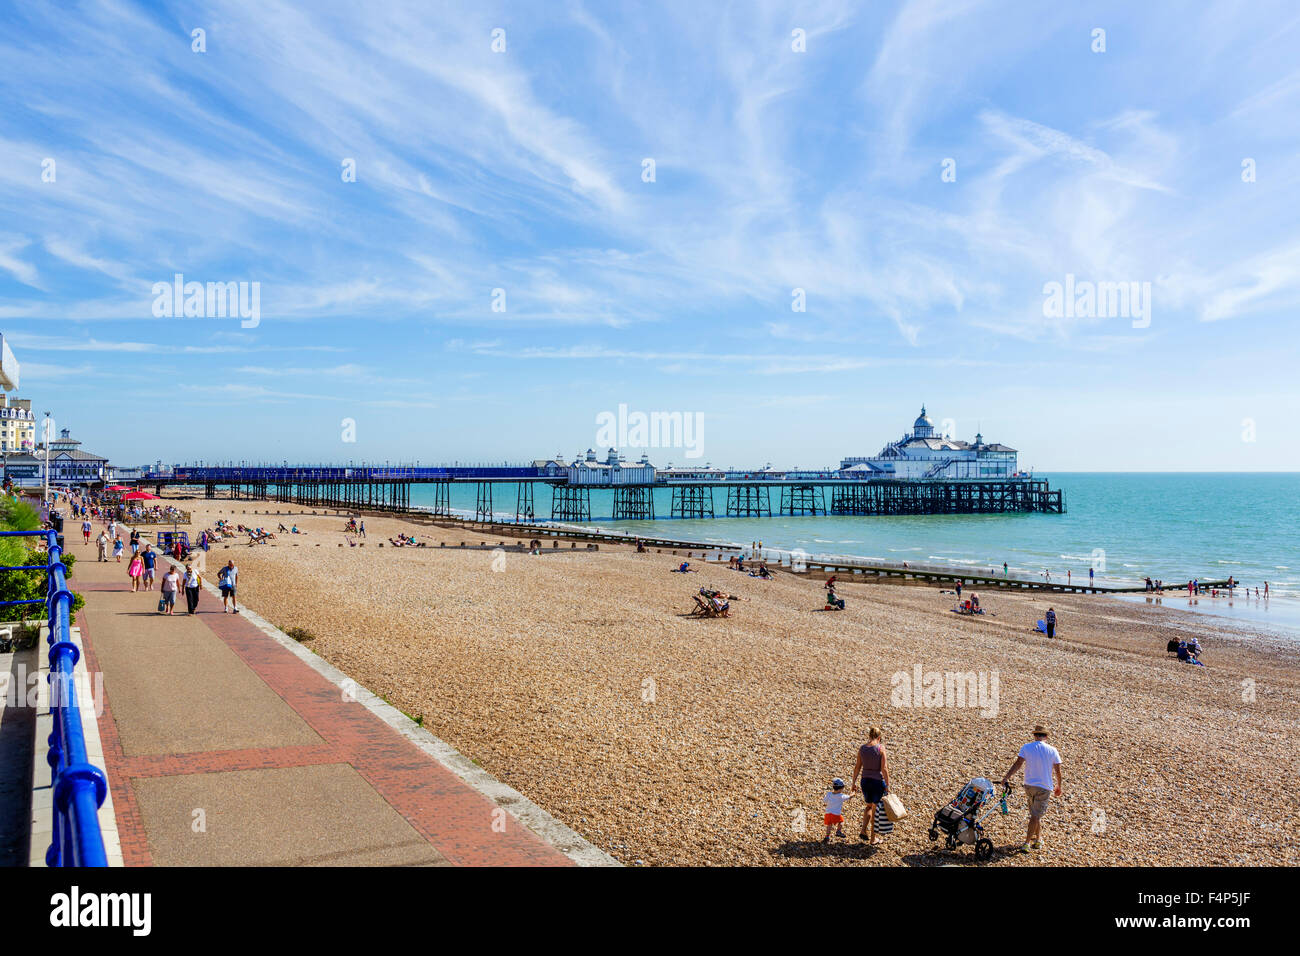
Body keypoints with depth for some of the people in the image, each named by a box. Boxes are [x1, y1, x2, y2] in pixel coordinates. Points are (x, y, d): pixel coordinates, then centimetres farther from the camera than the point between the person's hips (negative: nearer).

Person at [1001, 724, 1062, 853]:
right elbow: (1058, 771, 0)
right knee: (1036, 815, -1)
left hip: (1029, 785, 2)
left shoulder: (1026, 747, -2)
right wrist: (1058, 786, 14)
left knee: (1035, 814, 20)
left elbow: (1018, 764, -12)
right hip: (1044, 786, -2)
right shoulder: (1052, 750, -3)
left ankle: (1039, 839, 29)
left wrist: (1006, 777, -13)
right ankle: (1027, 843, -7)